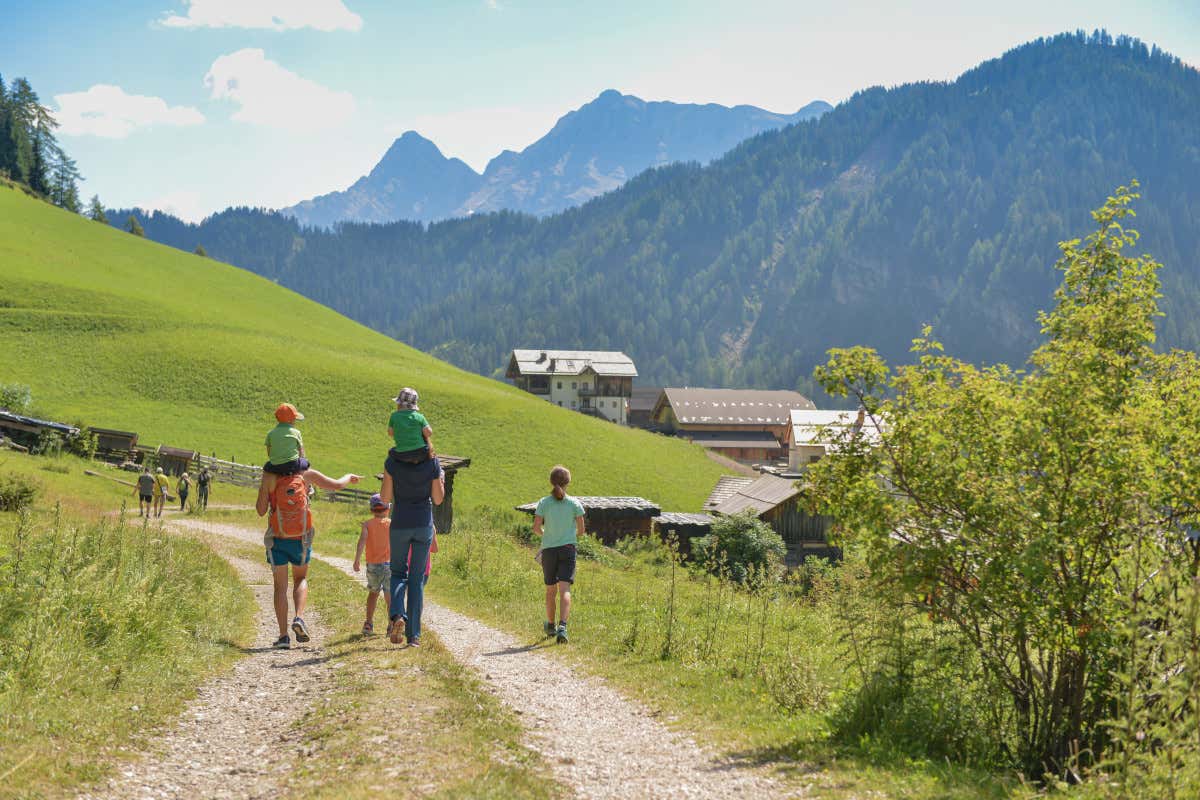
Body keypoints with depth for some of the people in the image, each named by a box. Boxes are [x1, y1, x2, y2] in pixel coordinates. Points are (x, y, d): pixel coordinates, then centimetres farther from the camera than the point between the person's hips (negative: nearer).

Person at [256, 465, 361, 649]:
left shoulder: (269, 476, -10)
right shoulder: (306, 473, -5)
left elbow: (261, 511, -6)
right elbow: (337, 485, 5)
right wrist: (349, 477, 27)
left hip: (277, 540, -1)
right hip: (301, 540, 1)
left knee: (280, 586, 9)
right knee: (301, 579, 22)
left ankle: (283, 636, 1)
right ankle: (299, 618, -3)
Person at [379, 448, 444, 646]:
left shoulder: (392, 463, -8)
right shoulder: (433, 463, -5)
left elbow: (385, 497, -5)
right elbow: (438, 499, 0)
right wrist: (442, 480, 17)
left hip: (400, 524, -1)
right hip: (424, 524, 1)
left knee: (398, 573, 16)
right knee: (417, 578, 9)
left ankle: (397, 615, -12)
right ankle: (413, 634, 6)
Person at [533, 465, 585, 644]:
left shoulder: (544, 503, -4)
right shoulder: (574, 503, -4)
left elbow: (536, 528, -6)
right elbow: (581, 531, -1)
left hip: (548, 550, 1)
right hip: (568, 549, -1)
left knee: (550, 590, 17)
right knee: (564, 590, -8)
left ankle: (550, 626, 32)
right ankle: (562, 626, -26)